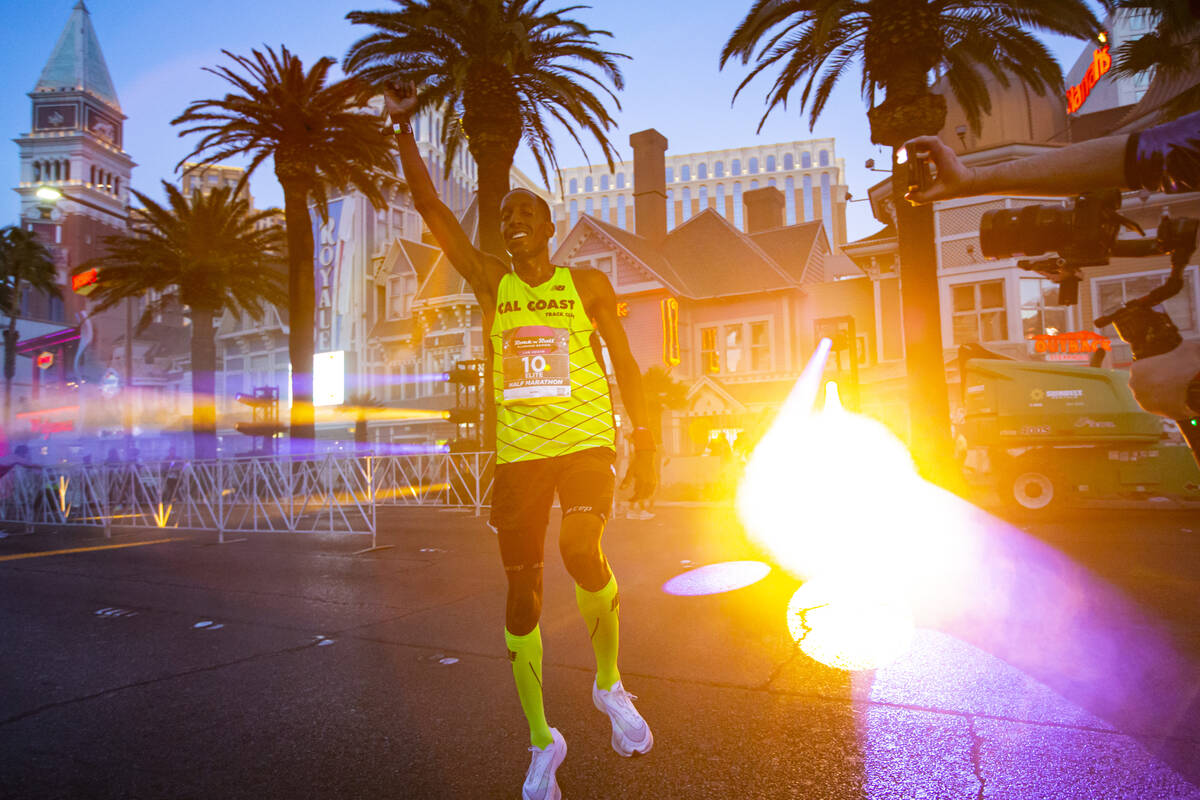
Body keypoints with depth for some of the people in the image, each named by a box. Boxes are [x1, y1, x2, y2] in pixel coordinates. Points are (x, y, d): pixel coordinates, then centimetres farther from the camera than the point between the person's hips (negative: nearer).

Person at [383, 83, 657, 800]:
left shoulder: (587, 284, 8)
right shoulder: (491, 282, 11)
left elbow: (625, 365, 6)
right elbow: (433, 210, 7)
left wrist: (646, 444, 0)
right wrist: (404, 130, -1)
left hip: (585, 443, -2)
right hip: (518, 451, 3)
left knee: (582, 552, -25)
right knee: (523, 590, 2)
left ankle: (610, 683, 6)